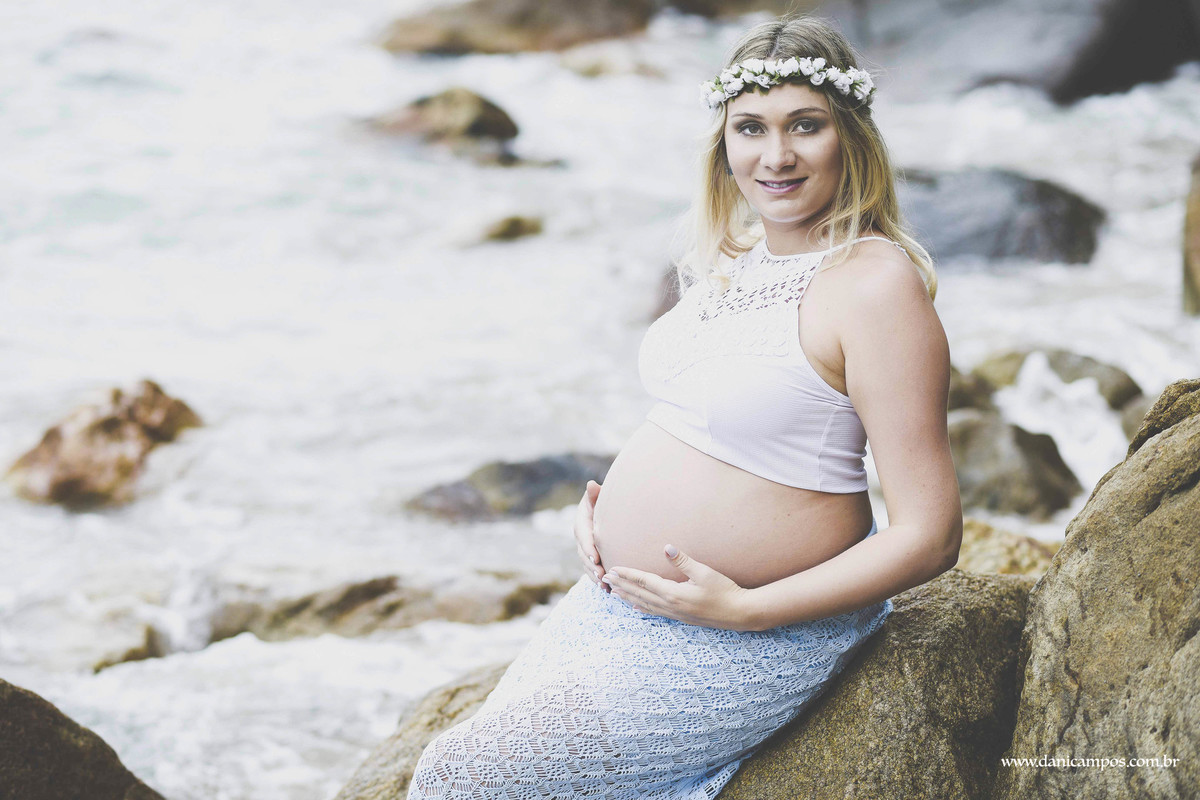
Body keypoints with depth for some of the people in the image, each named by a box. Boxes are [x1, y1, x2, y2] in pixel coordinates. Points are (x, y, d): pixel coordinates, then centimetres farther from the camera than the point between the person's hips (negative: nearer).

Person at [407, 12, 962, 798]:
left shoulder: (876, 284, -19)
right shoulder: (735, 257, 7)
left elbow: (929, 537, -20)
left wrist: (742, 609, -22)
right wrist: (604, 515, 6)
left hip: (742, 641, -8)